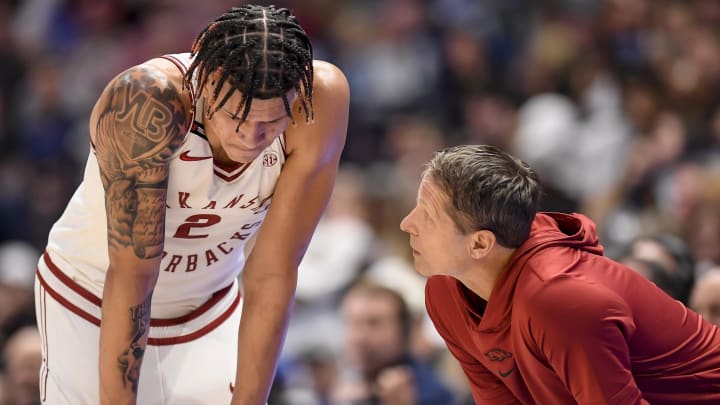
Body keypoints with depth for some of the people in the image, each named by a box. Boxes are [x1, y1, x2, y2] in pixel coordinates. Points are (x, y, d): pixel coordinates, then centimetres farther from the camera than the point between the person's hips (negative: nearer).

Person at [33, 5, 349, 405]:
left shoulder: (320, 100, -26)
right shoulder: (149, 101, -34)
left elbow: (272, 276, -21)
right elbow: (132, 274, -33)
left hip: (207, 310, 3)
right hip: (95, 306, -3)